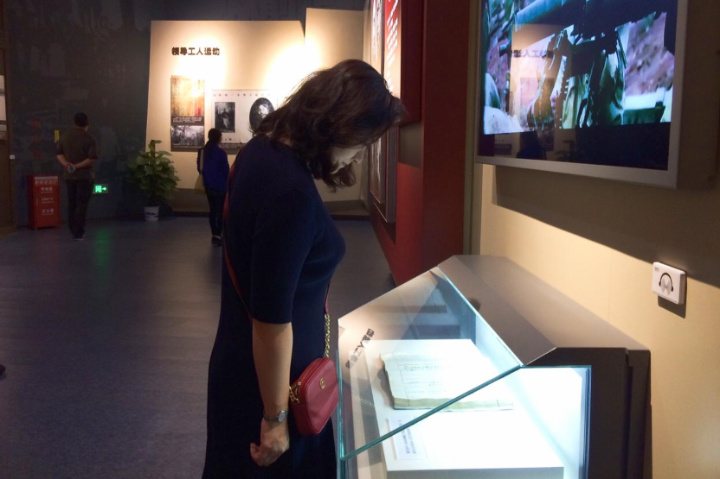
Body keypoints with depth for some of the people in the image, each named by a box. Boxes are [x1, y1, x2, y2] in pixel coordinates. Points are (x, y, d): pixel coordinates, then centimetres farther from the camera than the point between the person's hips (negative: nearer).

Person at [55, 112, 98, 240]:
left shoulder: (65, 137, 9)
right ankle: (78, 233, -4)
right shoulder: (89, 139, -9)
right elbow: (92, 158, -17)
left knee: (71, 204, 13)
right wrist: (78, 166, -15)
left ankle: (73, 231, 17)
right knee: (81, 204, -3)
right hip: (84, 176, -5)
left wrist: (66, 164, -8)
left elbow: (58, 153, 5)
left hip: (69, 176, 5)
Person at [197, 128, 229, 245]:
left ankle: (214, 235, 18)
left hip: (208, 186, 6)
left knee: (213, 209, 14)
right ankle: (218, 235, -1)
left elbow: (199, 169, 9)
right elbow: (226, 170, -14)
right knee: (221, 210, 1)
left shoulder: (202, 151, 2)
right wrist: (228, 182, 4)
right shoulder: (220, 152, -17)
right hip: (220, 186, -6)